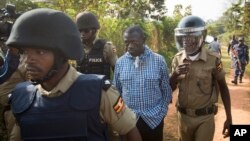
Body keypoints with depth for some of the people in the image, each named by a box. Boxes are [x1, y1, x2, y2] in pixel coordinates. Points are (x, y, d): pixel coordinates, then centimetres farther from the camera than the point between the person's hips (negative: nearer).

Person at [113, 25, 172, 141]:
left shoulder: (159, 61, -5)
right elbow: (116, 91, 7)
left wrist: (161, 113, -1)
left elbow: (166, 90, 3)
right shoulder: (120, 62, -2)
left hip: (153, 120, -1)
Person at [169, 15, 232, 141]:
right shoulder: (177, 59, -2)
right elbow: (170, 88, 5)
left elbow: (223, 88, -3)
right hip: (183, 116, 4)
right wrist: (175, 74, -16)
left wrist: (229, 118, -3)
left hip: (205, 118, -3)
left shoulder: (213, 60, -13)